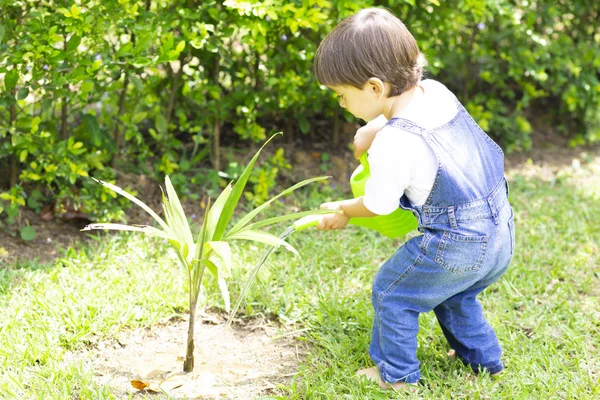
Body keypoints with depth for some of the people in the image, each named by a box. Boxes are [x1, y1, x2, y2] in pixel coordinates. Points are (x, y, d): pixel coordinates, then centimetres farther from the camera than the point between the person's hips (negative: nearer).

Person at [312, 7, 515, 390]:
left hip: (456, 246, -8)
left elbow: (378, 205, -7)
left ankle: (395, 373, 26)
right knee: (452, 294, 32)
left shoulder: (392, 145, -24)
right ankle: (483, 358, 45)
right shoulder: (436, 91, -3)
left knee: (392, 292, 13)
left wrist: (344, 211, 13)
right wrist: (372, 129, 14)